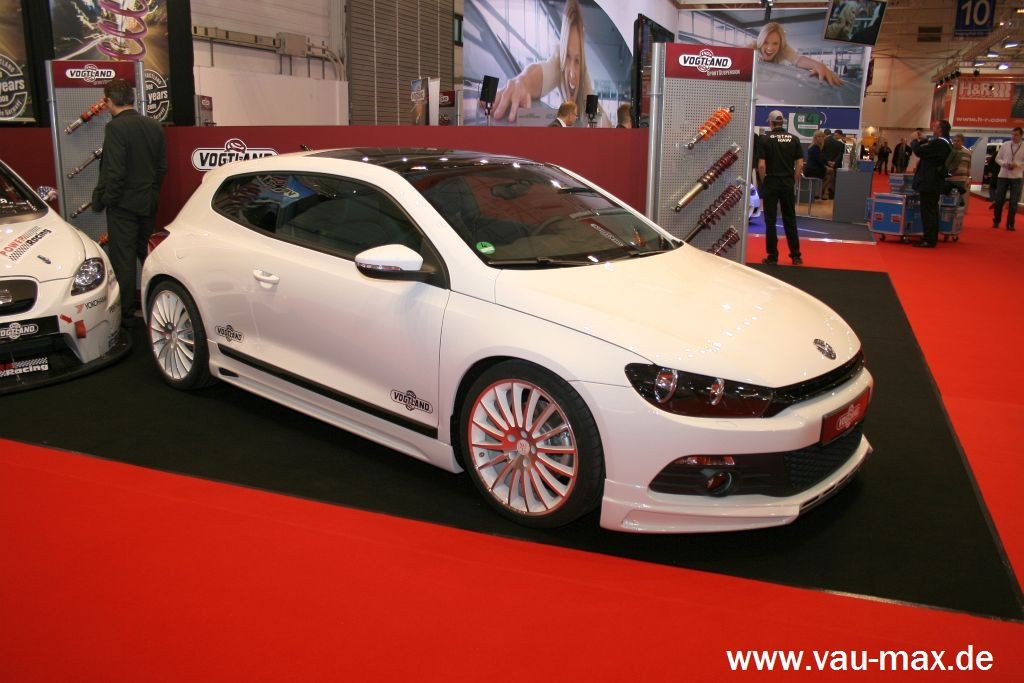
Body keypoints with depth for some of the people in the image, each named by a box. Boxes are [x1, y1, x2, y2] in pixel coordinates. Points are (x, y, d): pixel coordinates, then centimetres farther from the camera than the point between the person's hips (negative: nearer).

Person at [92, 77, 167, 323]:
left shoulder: (115, 127, -17)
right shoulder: (154, 126, 5)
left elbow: (114, 170, -20)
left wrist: (105, 199, -10)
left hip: (123, 204, -7)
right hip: (149, 202, 7)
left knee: (123, 259, 1)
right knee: (149, 254, 19)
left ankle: (124, 312, 7)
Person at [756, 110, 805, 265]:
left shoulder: (765, 139, -7)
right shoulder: (793, 139, 2)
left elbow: (761, 165, -12)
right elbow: (800, 164, 0)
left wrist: (764, 181, 2)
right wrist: (793, 181, 10)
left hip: (771, 184, -3)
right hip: (788, 185, 3)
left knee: (770, 221, 3)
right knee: (790, 220, 10)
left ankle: (772, 256, 4)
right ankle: (795, 255, 12)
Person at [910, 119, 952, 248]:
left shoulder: (938, 143, -21)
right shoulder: (945, 143, 13)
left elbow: (918, 151, -22)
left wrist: (915, 141, -3)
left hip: (929, 183, -10)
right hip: (935, 182, 10)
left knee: (928, 211, -6)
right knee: (931, 211, 16)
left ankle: (929, 240, -3)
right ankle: (931, 237, 24)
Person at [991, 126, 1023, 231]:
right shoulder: (1005, 145, 2)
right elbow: (997, 158, 6)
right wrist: (1004, 163, -13)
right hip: (1003, 175, 1)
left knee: (1014, 202, 2)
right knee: (999, 200, 4)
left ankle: (1010, 224, 10)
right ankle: (996, 221, 18)